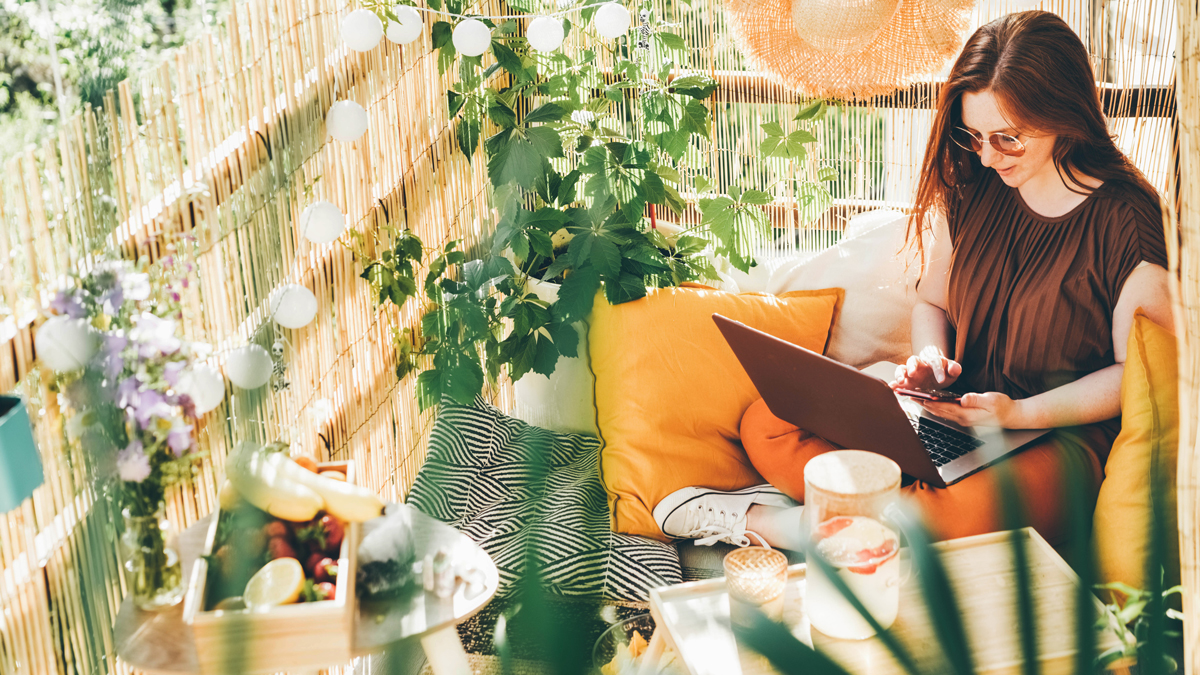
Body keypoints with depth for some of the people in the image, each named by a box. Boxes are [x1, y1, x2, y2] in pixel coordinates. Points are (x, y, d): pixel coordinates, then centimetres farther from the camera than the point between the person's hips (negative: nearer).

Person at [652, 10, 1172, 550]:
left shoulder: (1128, 219, -14)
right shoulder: (972, 189, 4)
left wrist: (1017, 413, -20)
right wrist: (931, 358, -7)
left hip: (1057, 437, -6)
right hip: (958, 408, 6)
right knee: (766, 426, -8)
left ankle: (750, 519, -21)